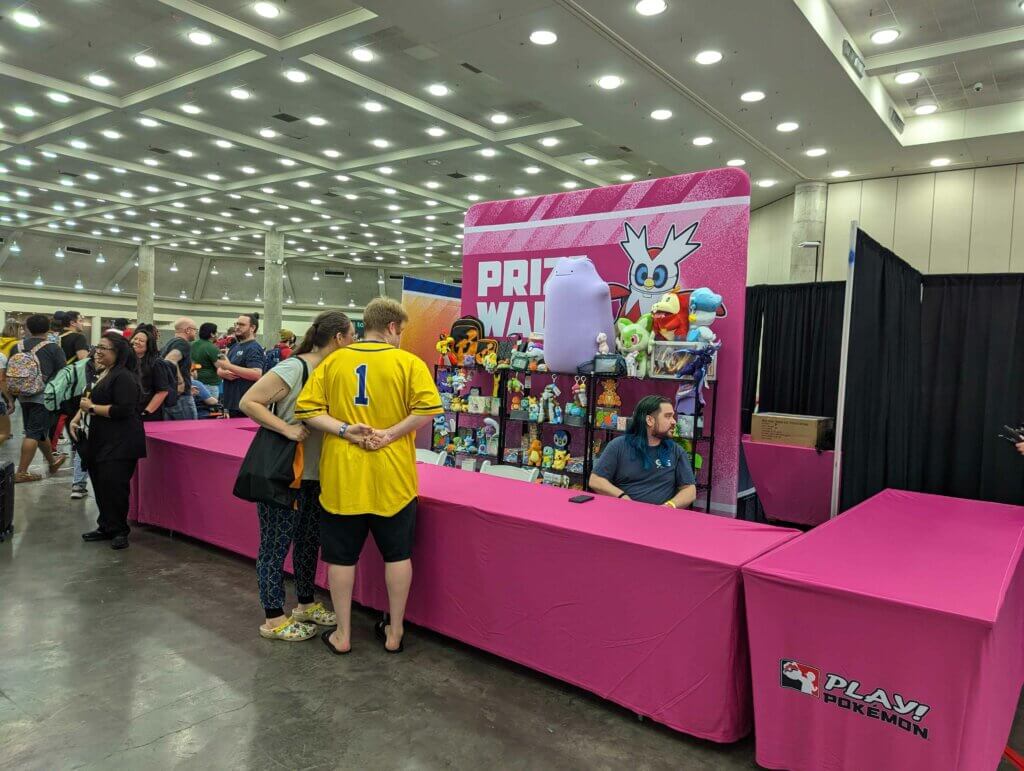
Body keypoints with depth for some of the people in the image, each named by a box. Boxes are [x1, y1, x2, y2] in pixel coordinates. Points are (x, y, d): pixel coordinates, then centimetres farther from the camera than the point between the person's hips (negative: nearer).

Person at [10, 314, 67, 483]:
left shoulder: (17, 347, 6)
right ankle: (21, 473, -2)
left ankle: (52, 461, 37)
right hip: (44, 396, -6)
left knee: (40, 430, 19)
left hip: (24, 395, 6)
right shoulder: (53, 348, -8)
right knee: (34, 433, -2)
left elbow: (9, 374, 10)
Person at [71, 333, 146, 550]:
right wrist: (77, 418, 7)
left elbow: (123, 410, -24)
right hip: (99, 440, 10)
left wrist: (92, 407, -16)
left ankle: (119, 530, 6)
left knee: (113, 485, -7)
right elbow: (89, 401, 24)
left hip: (119, 443, -10)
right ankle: (106, 527, 26)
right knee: (100, 485, 14)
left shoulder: (124, 377, -15)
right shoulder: (100, 373, 14)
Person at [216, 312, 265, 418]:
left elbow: (257, 374, -24)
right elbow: (219, 370, 21)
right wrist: (223, 373, -4)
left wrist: (229, 366, -22)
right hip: (231, 402, 9)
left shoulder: (254, 348, -10)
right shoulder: (234, 346, 18)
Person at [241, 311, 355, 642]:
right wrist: (287, 429, -23)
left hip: (315, 474, 8)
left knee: (309, 541, 18)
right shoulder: (293, 368, -17)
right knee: (276, 545, 5)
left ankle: (305, 604, 34)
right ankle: (274, 618, 17)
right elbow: (248, 402, -18)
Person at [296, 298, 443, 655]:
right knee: (397, 553, 15)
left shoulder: (332, 361, 2)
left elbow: (306, 409, -4)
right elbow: (428, 407, -18)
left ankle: (342, 635, 24)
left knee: (342, 555, 14)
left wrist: (344, 430, -8)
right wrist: (390, 434, -13)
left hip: (342, 475, 2)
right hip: (392, 476, -1)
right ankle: (395, 632, 25)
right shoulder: (408, 362, -5)